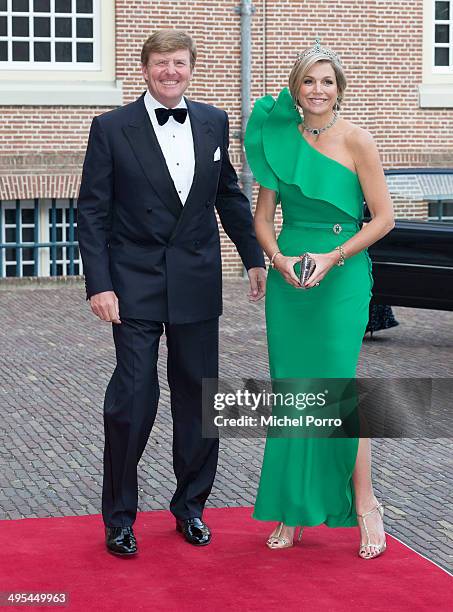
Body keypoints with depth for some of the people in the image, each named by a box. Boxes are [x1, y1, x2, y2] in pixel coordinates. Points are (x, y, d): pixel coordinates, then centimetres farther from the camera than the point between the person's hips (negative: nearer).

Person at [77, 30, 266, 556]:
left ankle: (190, 506, 27)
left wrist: (254, 258, 15)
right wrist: (99, 285, -12)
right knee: (132, 401, -4)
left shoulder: (214, 123, 7)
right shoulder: (111, 128, -4)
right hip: (135, 286, -4)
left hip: (197, 285, 4)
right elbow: (92, 212, -6)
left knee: (198, 400, 10)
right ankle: (119, 517, 12)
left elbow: (230, 196, 17)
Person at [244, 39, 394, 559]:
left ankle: (364, 502, 7)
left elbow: (383, 218, -5)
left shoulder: (356, 141, -4)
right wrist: (279, 260, -8)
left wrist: (332, 258, -15)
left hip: (341, 275, -4)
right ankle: (294, 509, 14)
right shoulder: (280, 138, 7)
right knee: (290, 391, 5)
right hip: (287, 275, 4)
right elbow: (262, 216, 10)